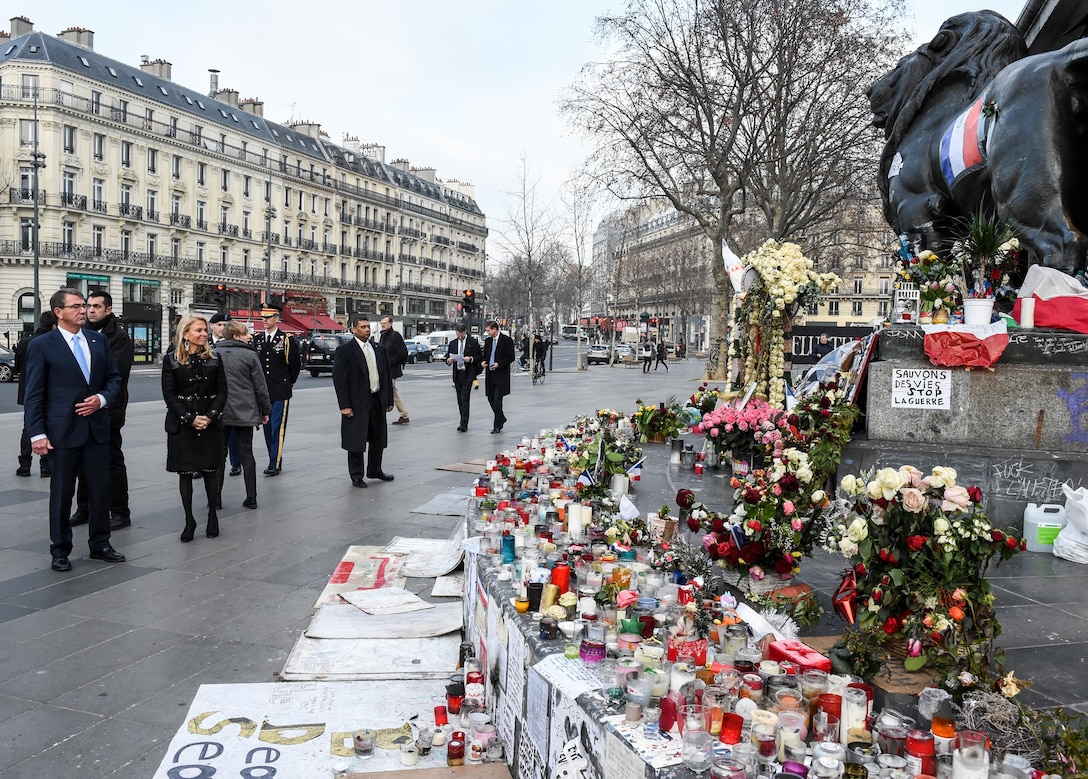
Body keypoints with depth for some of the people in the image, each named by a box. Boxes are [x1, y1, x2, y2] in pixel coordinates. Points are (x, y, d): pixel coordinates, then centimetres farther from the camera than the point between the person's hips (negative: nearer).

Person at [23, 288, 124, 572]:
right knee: (62, 492, 6)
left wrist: (102, 399, -8)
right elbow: (33, 394, -6)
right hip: (62, 430, -4)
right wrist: (37, 434, -11)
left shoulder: (99, 340, 8)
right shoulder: (41, 345, -4)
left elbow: (114, 378, 13)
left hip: (97, 428, 4)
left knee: (100, 489, 9)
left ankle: (100, 544, 23)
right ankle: (60, 550, 19)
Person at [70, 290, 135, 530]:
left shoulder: (119, 337, -8)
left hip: (108, 410, -7)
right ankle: (84, 509, 25)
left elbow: (113, 371, -19)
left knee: (112, 461, 0)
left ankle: (120, 513, 8)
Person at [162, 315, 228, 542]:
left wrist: (211, 417, -11)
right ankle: (189, 520, 13)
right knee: (185, 472, 3)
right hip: (181, 425, -1)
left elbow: (222, 391, 3)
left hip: (210, 424, 1)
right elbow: (169, 395, -4)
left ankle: (213, 515, 18)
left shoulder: (214, 359, 6)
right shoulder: (171, 361, 0)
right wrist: (190, 419, -13)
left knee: (211, 470, 4)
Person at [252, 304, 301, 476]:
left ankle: (275, 464, -7)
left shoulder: (286, 340, -5)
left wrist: (290, 382, 9)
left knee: (278, 427, -8)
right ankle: (274, 461, 18)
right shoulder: (257, 339, 8)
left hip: (281, 391, -5)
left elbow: (295, 363, 3)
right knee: (267, 427, 9)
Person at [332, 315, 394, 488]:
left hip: (378, 401, 6)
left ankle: (375, 470, 30)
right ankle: (356, 475, 14)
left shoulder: (378, 348, 10)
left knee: (378, 438, 14)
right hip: (357, 403, -6)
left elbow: (387, 375, 14)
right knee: (356, 440, 2)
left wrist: (389, 400, 10)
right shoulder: (345, 350, -8)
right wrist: (344, 405, -16)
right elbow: (339, 379, -11)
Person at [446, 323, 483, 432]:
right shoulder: (452, 343, 12)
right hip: (457, 375, 5)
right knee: (460, 400, 8)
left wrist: (471, 359, -19)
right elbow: (447, 357, 14)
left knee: (465, 399, -13)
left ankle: (463, 424, -16)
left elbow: (479, 357, -1)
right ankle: (463, 422, 17)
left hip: (468, 375, -5)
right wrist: (449, 360, -9)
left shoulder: (473, 342, -1)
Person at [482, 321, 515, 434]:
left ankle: (498, 425, -2)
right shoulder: (488, 340, 12)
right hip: (490, 374, 7)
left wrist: (499, 364, -18)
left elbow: (511, 357, -7)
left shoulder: (506, 340, -8)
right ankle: (501, 418, 29)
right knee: (490, 398, 9)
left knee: (497, 399, -9)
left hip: (501, 374, -7)